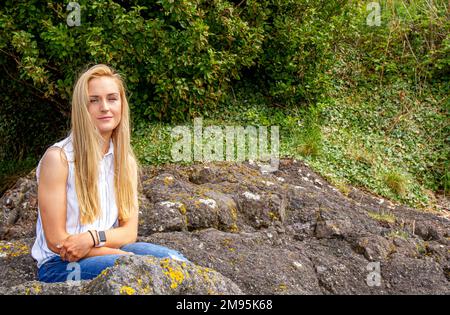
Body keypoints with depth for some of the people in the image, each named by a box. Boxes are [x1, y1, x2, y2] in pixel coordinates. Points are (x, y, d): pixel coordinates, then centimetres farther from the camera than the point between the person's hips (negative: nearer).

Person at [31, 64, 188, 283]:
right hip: (60, 266, -5)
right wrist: (126, 256, -19)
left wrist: (94, 237, -18)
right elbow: (56, 241, -11)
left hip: (105, 255, 5)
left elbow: (129, 231, 4)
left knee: (174, 260, -22)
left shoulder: (126, 161, 6)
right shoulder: (58, 158, -11)